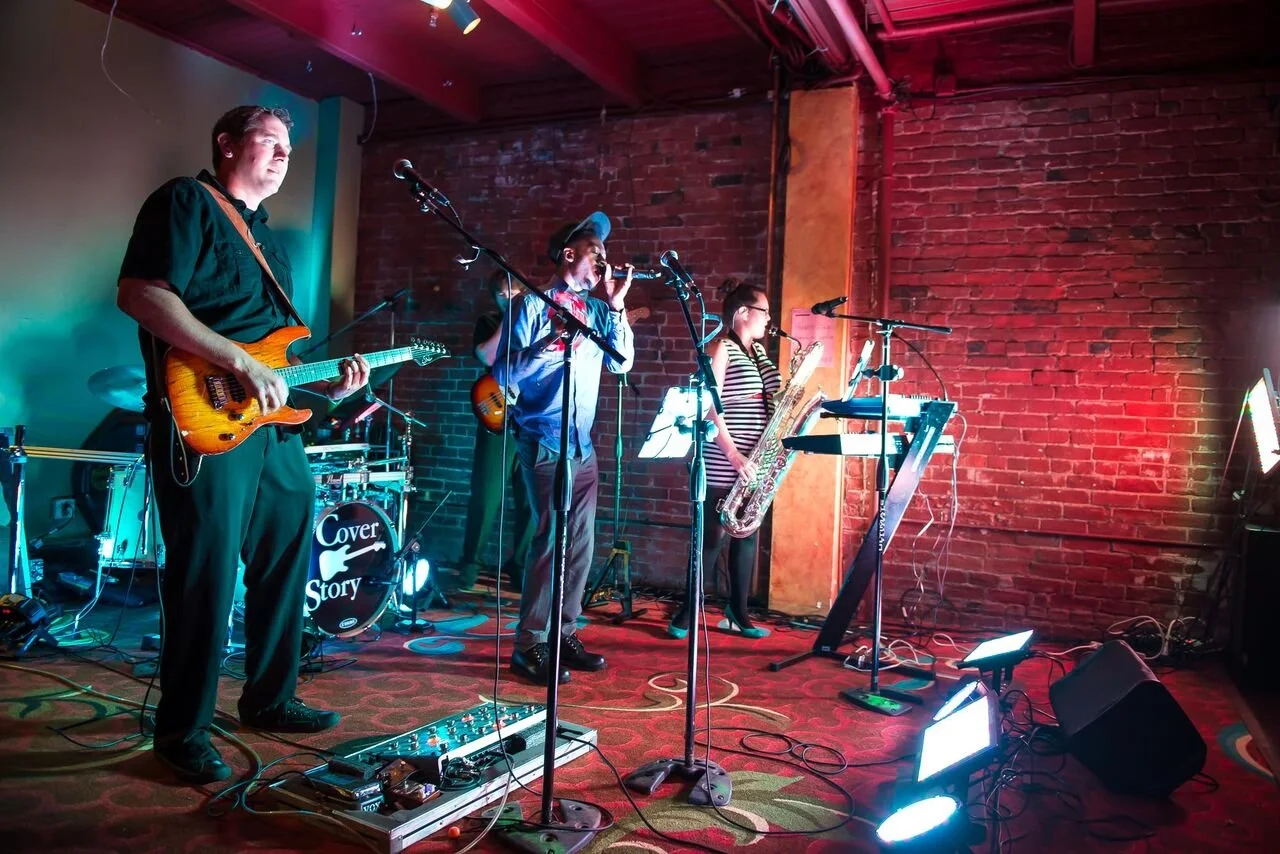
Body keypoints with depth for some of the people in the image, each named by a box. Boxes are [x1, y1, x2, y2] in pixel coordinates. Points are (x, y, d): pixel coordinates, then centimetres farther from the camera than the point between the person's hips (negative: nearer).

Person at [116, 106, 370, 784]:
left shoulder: (266, 236, 23)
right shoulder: (186, 202, -3)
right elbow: (138, 293, -17)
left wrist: (325, 386, 10)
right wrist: (239, 362, -22)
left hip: (274, 425, 9)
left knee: (283, 567, 15)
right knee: (207, 580, -4)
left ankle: (268, 700, 31)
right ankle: (182, 733, 13)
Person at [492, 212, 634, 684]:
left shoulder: (595, 310, 15)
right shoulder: (533, 304, -2)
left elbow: (622, 363, 5)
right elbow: (505, 372, -8)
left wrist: (617, 306, 0)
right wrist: (554, 345, -19)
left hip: (583, 445, 7)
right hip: (544, 442, -6)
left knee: (582, 541, 7)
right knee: (551, 537, -10)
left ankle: (563, 635, 18)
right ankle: (529, 645, -1)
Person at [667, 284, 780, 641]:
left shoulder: (758, 351, 16)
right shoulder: (722, 348, -8)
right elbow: (711, 406, -15)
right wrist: (733, 454, -21)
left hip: (756, 458, 8)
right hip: (725, 461, -8)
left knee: (748, 534, 10)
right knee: (715, 535, -4)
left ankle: (738, 610, 20)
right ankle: (687, 610, 8)